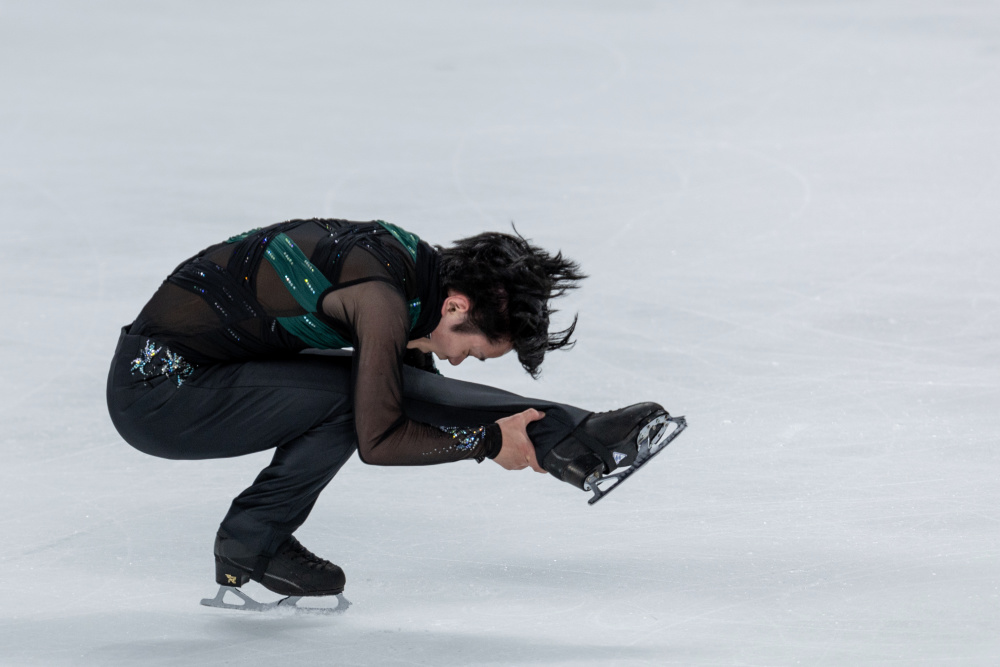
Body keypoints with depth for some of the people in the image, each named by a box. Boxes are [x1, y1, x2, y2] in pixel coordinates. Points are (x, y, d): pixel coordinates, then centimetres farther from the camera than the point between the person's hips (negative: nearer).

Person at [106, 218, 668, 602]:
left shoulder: (413, 262, 2)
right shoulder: (382, 299, -27)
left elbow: (423, 386, 19)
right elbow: (377, 440, -23)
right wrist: (487, 442, -14)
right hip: (157, 393, -9)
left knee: (395, 385, 1)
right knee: (352, 394, -20)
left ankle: (574, 438, 3)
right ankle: (252, 541, -6)